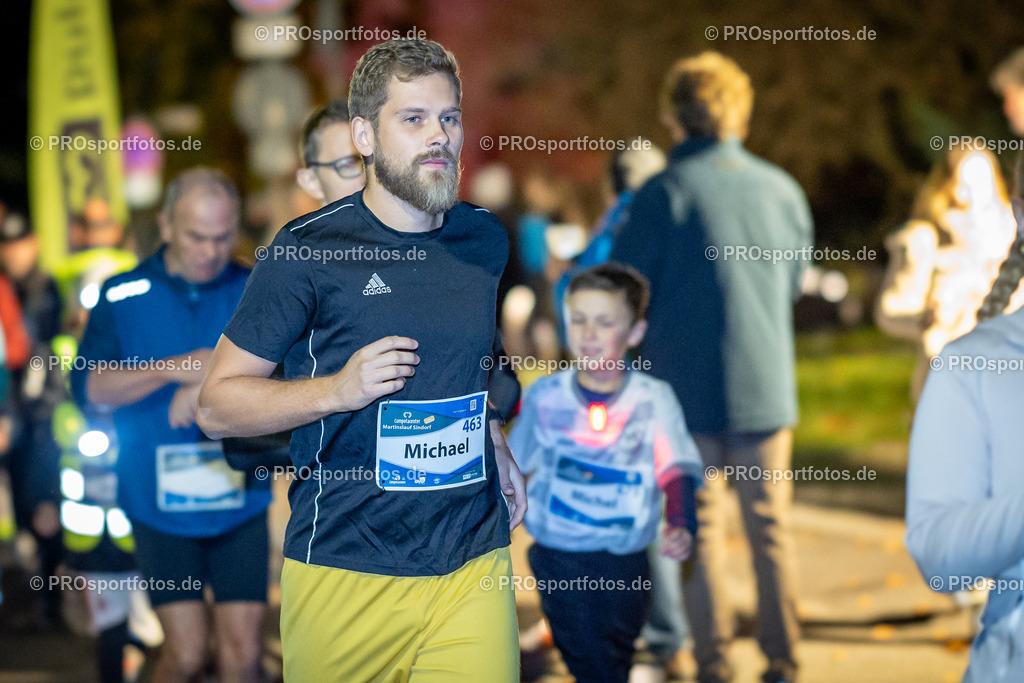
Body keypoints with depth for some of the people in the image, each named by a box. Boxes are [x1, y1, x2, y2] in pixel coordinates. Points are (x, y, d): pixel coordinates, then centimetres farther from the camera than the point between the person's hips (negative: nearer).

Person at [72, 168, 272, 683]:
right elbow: (89, 386, -8)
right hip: (159, 502, -1)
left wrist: (209, 384, -18)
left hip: (239, 500, 1)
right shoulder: (123, 296, 2)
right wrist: (172, 370, -21)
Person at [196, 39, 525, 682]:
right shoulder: (309, 248, -7)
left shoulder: (486, 241, 9)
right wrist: (340, 391, -19)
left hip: (475, 563, 4)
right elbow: (216, 405, -5)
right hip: (345, 574, -3)